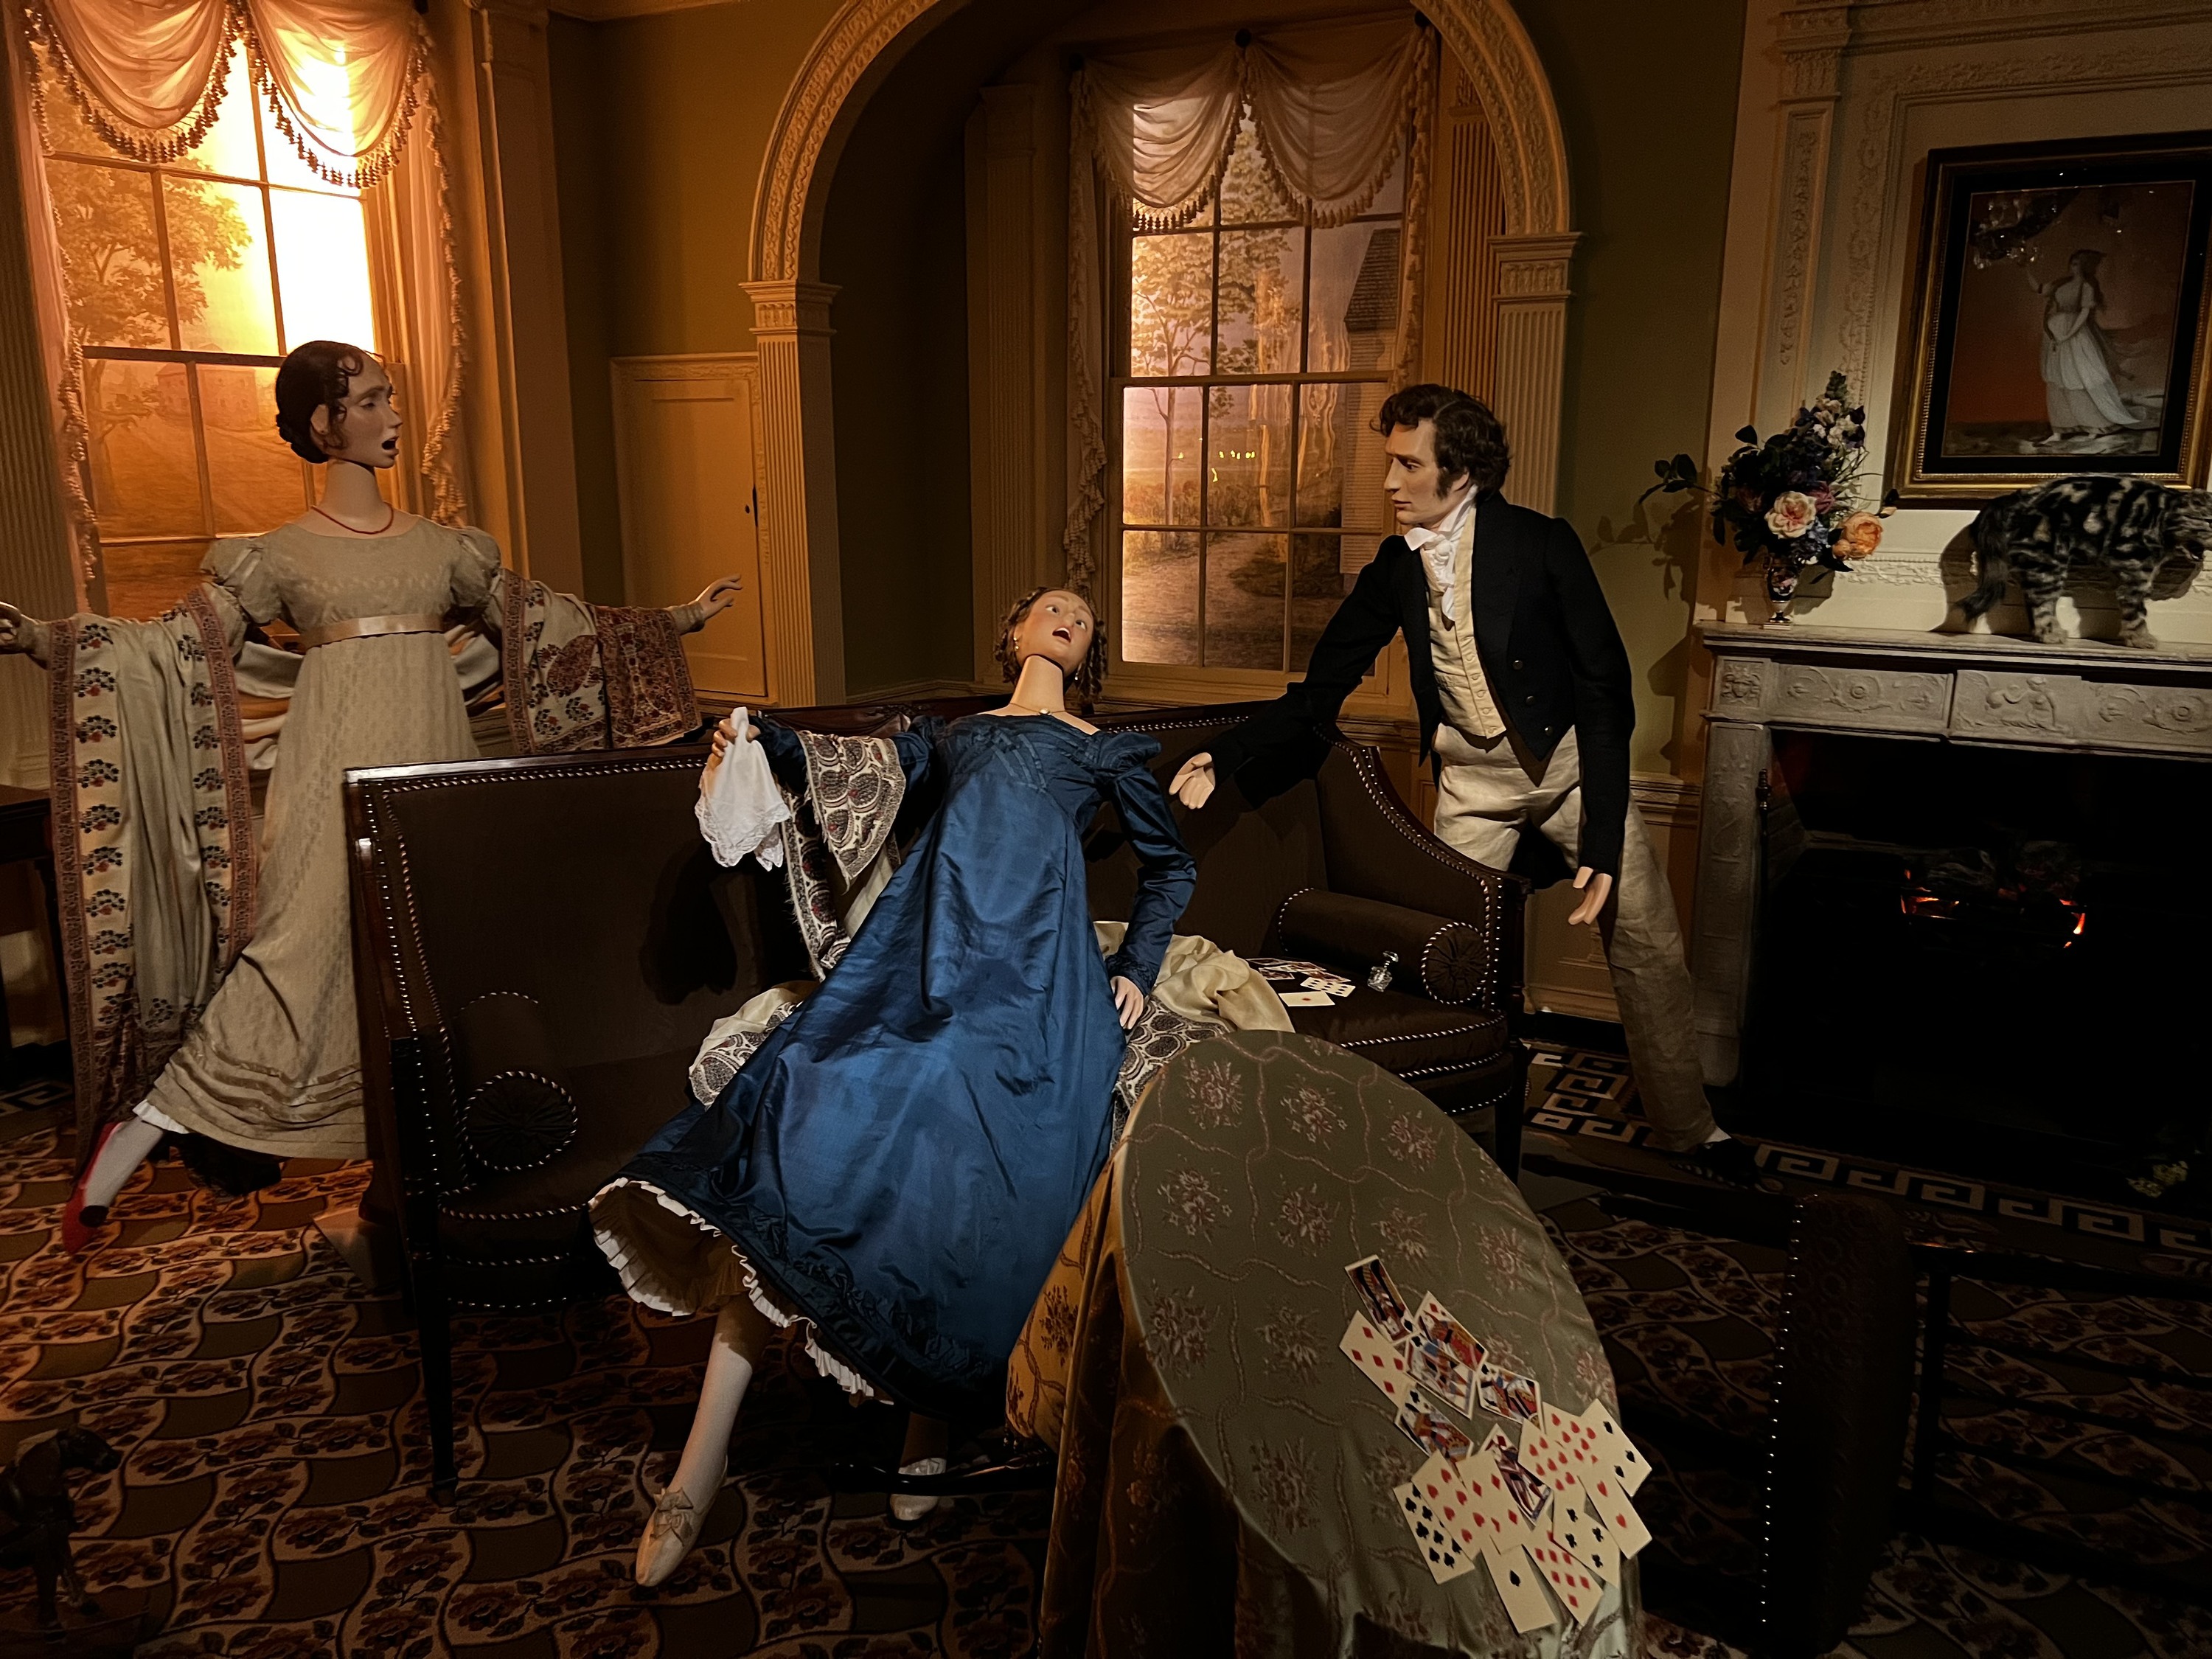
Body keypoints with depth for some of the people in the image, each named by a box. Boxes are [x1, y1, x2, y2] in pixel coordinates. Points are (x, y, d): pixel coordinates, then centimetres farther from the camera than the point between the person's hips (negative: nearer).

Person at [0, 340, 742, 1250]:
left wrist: (679, 617, 21)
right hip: (340, 767, -4)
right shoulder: (280, 555, 6)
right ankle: (118, 1152, -5)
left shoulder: (444, 546, 15)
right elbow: (171, 646, 3)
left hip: (435, 760, 4)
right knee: (299, 945, -12)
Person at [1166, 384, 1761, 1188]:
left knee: (1645, 936, 1)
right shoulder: (1395, 567, -3)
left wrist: (1600, 838, -20)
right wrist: (1223, 756, -13)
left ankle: (1688, 1128, 18)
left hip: (1567, 756, -2)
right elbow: (1322, 687, 1)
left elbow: (1605, 686, -14)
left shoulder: (1542, 544, -15)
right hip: (1473, 775, 3)